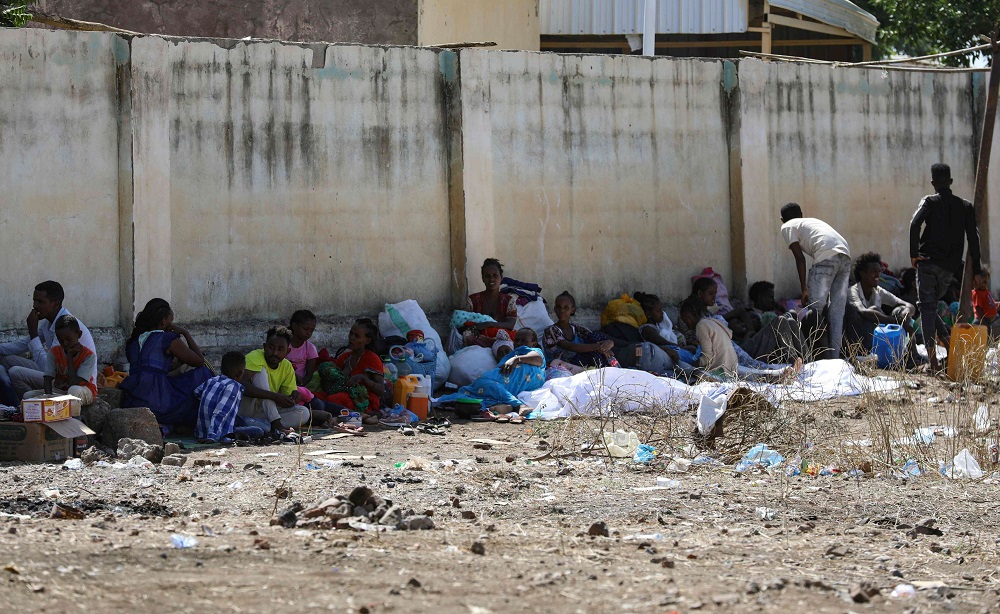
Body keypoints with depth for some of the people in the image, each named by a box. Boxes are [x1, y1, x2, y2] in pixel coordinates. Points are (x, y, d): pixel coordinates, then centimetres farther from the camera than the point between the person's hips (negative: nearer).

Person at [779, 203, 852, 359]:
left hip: (827, 257, -7)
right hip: (845, 257, 7)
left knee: (815, 309, -1)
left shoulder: (787, 227, 16)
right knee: (837, 311, 9)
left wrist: (804, 289, 4)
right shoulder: (813, 221, 36)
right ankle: (834, 357, 7)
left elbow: (800, 257, 4)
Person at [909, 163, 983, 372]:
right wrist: (977, 271, 7)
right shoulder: (965, 206, 10)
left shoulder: (929, 202, 0)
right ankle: (947, 339, -2)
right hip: (950, 267, 4)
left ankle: (932, 355, -13)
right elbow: (973, 238, 5)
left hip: (928, 262, -4)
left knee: (926, 307, -3)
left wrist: (914, 253, -15)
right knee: (932, 305, 20)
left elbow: (915, 224, -18)